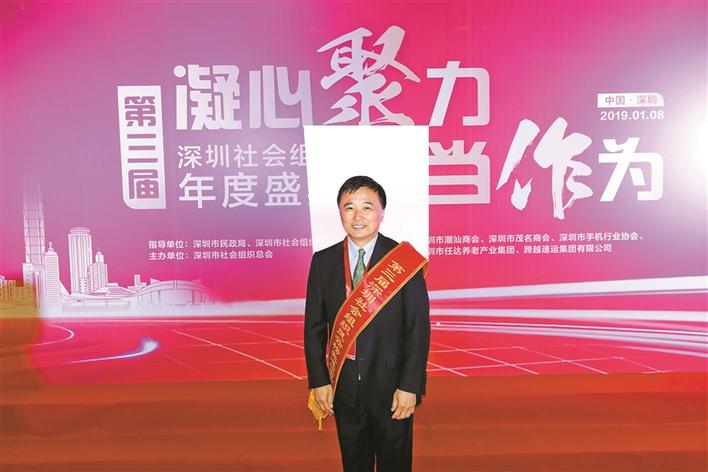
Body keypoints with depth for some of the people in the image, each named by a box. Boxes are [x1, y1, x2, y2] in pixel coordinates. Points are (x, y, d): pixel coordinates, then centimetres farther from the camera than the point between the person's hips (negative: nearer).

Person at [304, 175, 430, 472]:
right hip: (344, 388, 3)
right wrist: (319, 380, -2)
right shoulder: (323, 261, -2)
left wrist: (410, 386, -12)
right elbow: (314, 326, 1)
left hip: (391, 386, -2)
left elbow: (419, 329, -10)